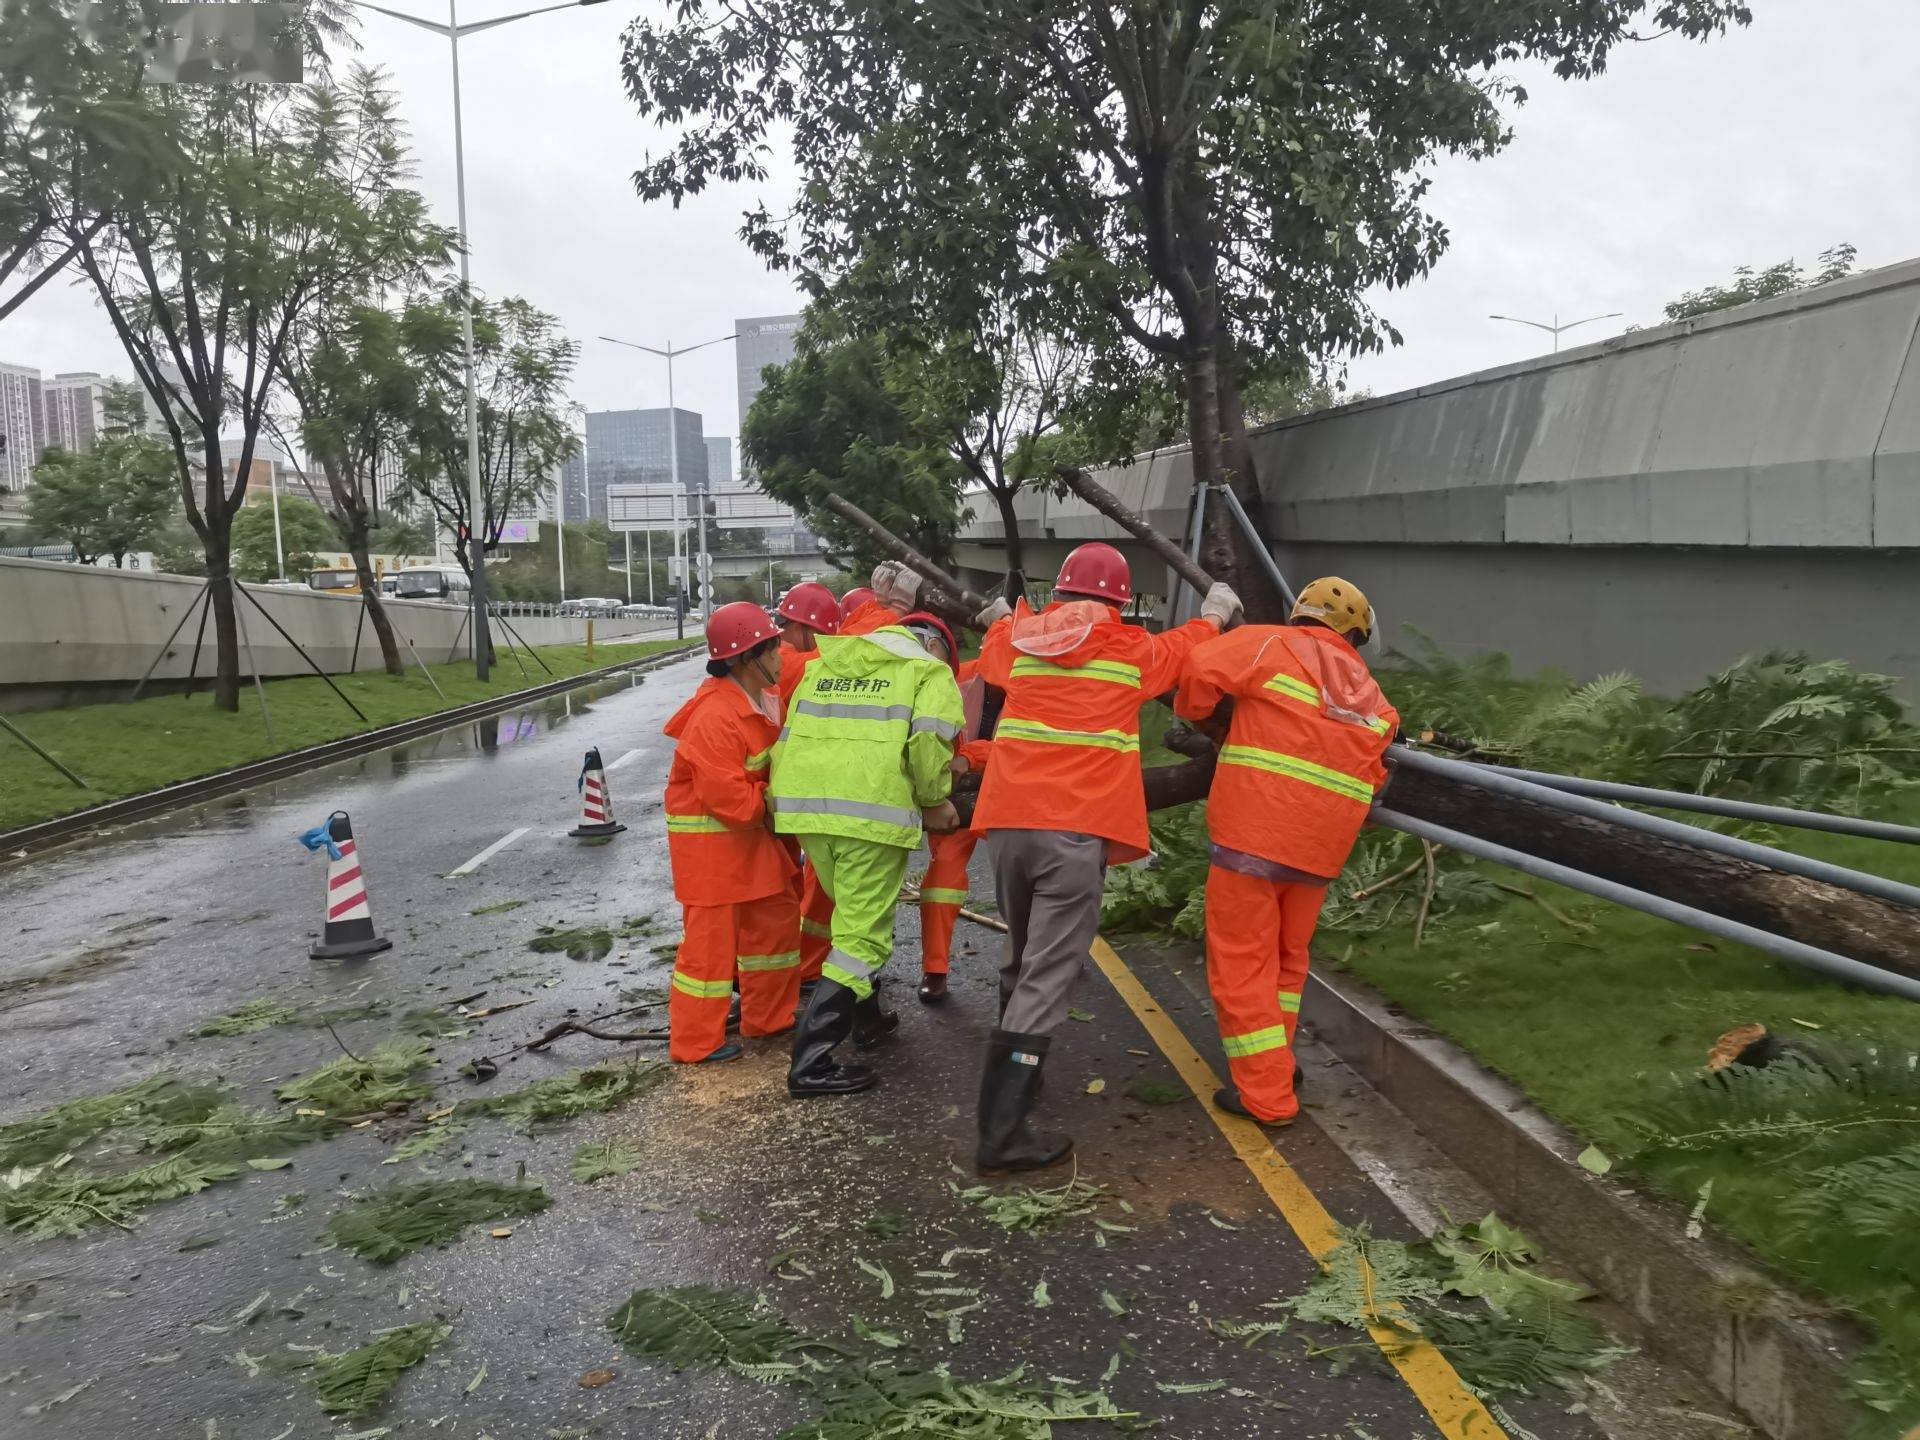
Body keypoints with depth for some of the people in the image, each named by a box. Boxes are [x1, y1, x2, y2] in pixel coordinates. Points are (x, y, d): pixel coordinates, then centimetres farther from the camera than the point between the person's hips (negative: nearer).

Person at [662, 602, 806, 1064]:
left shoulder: (763, 699, 3)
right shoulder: (717, 716, -27)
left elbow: (776, 759, 12)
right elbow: (730, 798, -28)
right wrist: (771, 809, -11)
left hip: (750, 833, 10)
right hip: (709, 838, -10)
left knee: (777, 919, 17)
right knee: (711, 937, 0)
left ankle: (769, 1017, 32)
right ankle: (696, 1040, 15)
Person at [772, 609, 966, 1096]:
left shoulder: (821, 667, 27)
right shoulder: (929, 672, 9)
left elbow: (788, 738, 21)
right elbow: (928, 741, -8)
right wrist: (935, 801, 5)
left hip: (804, 806, 7)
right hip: (874, 813, -6)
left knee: (856, 917, 26)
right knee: (862, 937, 1)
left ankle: (867, 1019, 39)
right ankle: (812, 1063, -1)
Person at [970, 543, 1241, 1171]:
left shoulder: (1018, 639, 13)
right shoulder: (1134, 650, 6)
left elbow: (993, 653, 38)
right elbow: (1183, 649, 28)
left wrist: (1002, 618, 59)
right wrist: (1213, 618, 48)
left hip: (1007, 820, 5)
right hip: (1078, 830, -5)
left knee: (1021, 954, 23)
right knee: (1048, 972, -6)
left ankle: (1017, 1076, 40)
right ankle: (1002, 1132, -10)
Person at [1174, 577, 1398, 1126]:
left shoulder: (1271, 644, 0)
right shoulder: (1374, 702, 14)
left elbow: (1200, 670, -9)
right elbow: (1371, 781, 12)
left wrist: (1193, 711, 11)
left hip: (1252, 833, -5)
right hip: (1319, 849, 5)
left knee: (1242, 963, 3)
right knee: (1287, 958, 24)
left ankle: (1265, 1095, 6)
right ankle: (1274, 1063, 35)